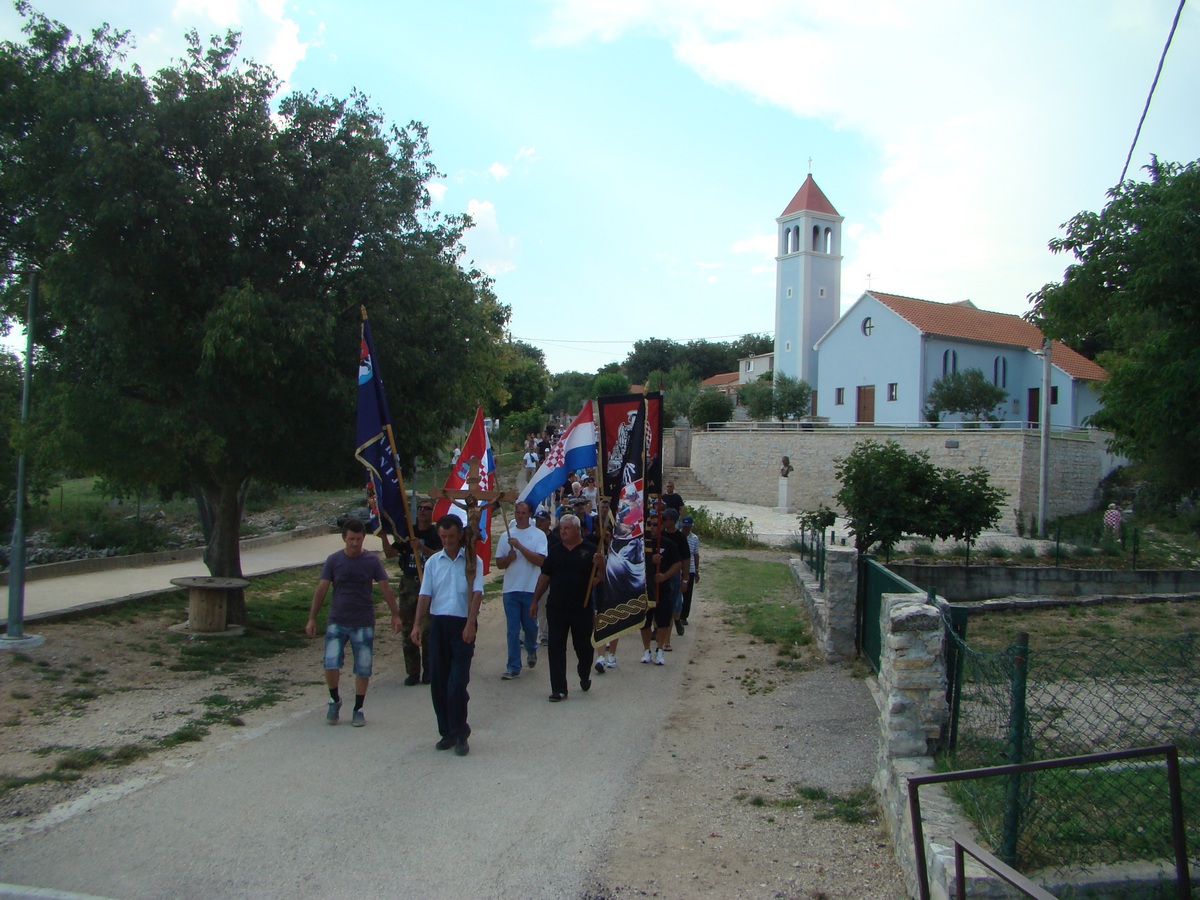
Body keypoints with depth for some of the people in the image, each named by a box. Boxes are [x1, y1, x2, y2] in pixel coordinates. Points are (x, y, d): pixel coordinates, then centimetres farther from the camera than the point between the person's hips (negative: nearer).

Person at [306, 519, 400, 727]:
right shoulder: (334, 560, -2)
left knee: (363, 669, 3)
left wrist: (395, 615, -1)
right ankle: (335, 700, 17)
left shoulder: (372, 561, -2)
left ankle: (358, 710, 21)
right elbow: (321, 589, 1)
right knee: (331, 665, -10)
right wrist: (312, 618, -2)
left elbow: (385, 588, 2)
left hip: (364, 624, 0)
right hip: (337, 622, 0)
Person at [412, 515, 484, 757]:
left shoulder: (472, 562, 0)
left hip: (462, 625, -4)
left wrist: (470, 624, -19)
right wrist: (417, 624, -5)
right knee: (437, 682, 6)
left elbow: (476, 594, -8)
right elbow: (425, 595, 6)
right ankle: (447, 732, 19)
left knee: (457, 683, -7)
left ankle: (460, 735, 5)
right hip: (438, 623, 4)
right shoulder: (433, 562, 9)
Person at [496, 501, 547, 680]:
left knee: (530, 626, 9)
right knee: (513, 630, 2)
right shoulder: (506, 535, 8)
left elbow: (540, 560, -14)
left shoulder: (539, 534, -2)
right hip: (510, 589, 2)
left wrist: (519, 546, -19)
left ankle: (531, 649, 40)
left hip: (531, 589, -2)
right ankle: (513, 667, 7)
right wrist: (509, 557, -13)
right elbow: (499, 563, 9)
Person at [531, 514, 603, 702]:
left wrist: (600, 565, -24)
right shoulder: (555, 551, 9)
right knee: (556, 649, 1)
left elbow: (601, 577, -3)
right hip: (556, 608, 3)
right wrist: (535, 601, 12)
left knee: (583, 646, 10)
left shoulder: (590, 550, -2)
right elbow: (544, 577, 13)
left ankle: (585, 676, 37)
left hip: (582, 608, -2)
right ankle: (559, 689, 7)